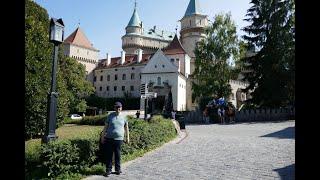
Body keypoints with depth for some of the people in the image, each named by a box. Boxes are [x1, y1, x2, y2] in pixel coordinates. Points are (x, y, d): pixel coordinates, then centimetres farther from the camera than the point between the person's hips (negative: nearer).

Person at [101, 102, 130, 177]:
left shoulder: (123, 117, 5)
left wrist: (127, 137, 13)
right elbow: (106, 126, 6)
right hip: (109, 138, 0)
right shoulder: (110, 116, 2)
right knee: (109, 155, 3)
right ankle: (108, 170, 14)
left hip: (119, 138, 1)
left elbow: (126, 127, 14)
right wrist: (103, 136, 3)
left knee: (118, 155, 8)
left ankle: (118, 169, 22)